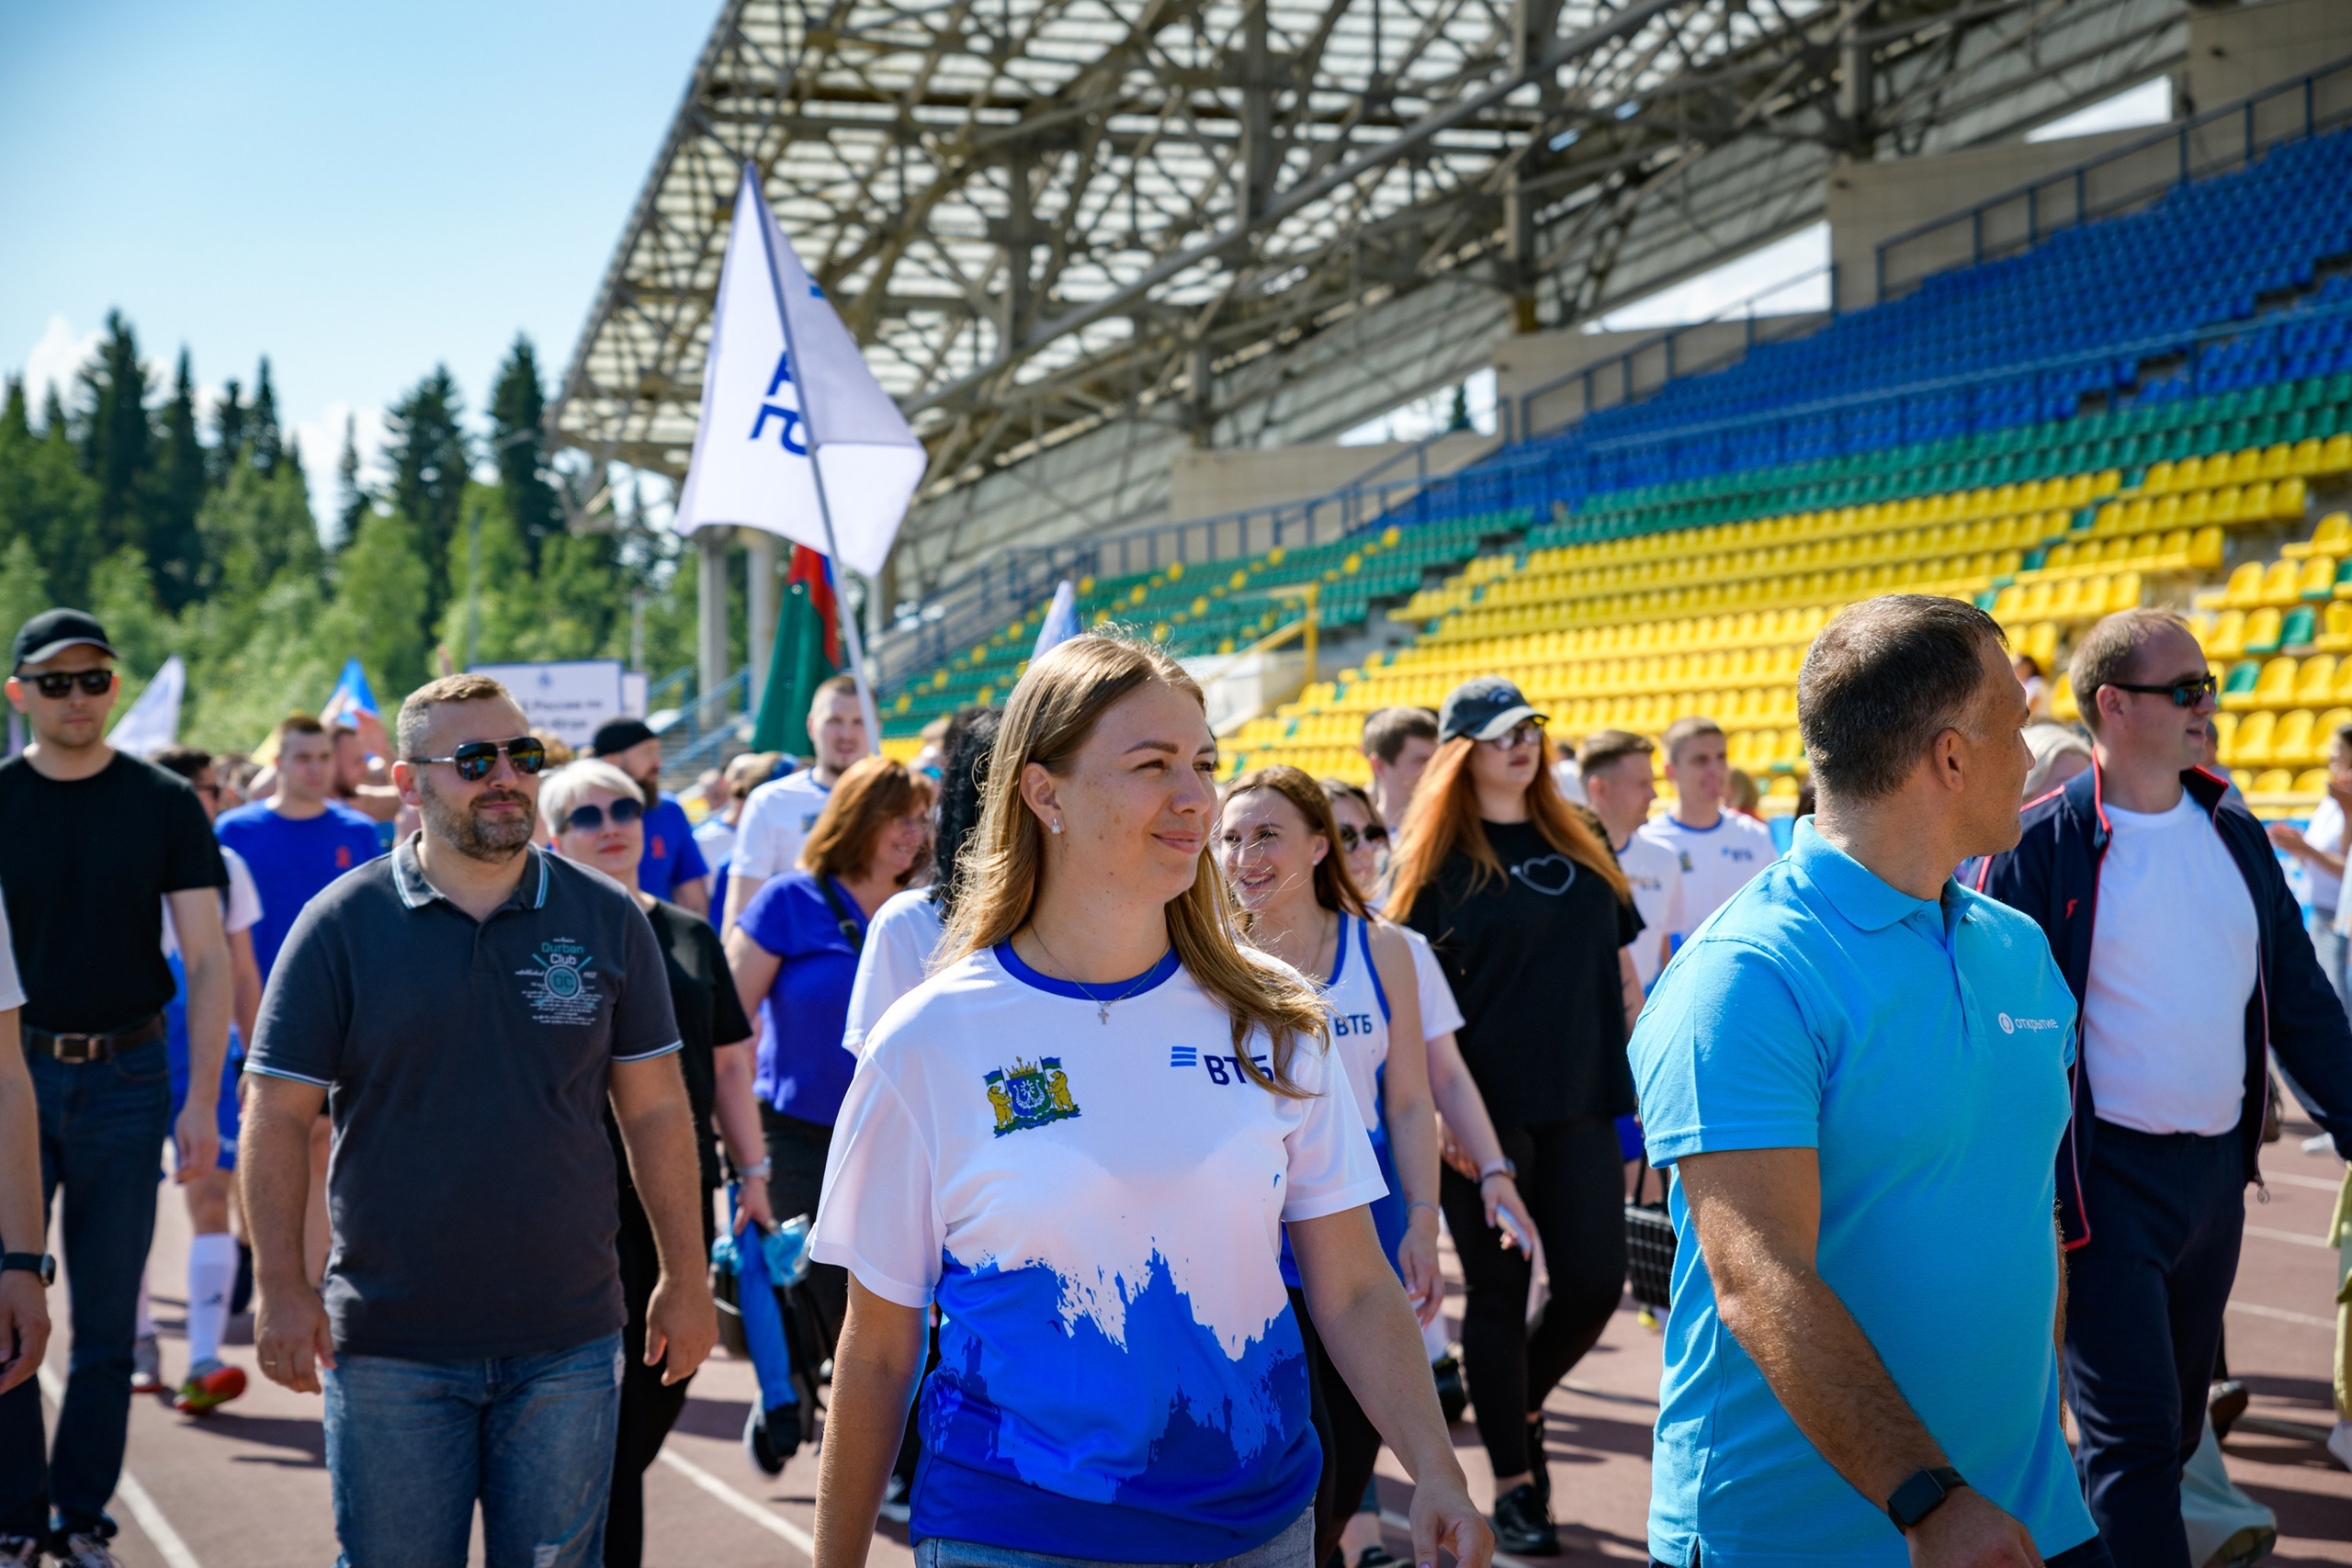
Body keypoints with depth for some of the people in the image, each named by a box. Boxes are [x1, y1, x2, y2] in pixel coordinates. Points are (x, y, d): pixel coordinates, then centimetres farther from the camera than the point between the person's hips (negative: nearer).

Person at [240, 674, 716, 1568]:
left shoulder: (608, 921, 3)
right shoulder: (342, 925, -2)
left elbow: (657, 1110, 6)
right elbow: (278, 1117, -1)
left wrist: (685, 1278, 5)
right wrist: (281, 1285, -7)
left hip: (567, 1344, 1)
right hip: (389, 1345, -1)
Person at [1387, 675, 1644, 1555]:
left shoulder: (1576, 844, 11)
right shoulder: (1432, 858, -3)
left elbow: (1619, 964, 16)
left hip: (1581, 1102, 4)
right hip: (1485, 1111, -4)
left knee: (1594, 1284, 1)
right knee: (1500, 1290, 3)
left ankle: (1521, 1406, 30)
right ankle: (1513, 1484, 15)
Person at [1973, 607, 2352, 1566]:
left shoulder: (2233, 832, 8)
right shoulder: (2040, 844, -9)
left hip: (2218, 1165, 6)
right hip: (2104, 1174, -6)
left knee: (2177, 1420, 15)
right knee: (2134, 1435, -8)